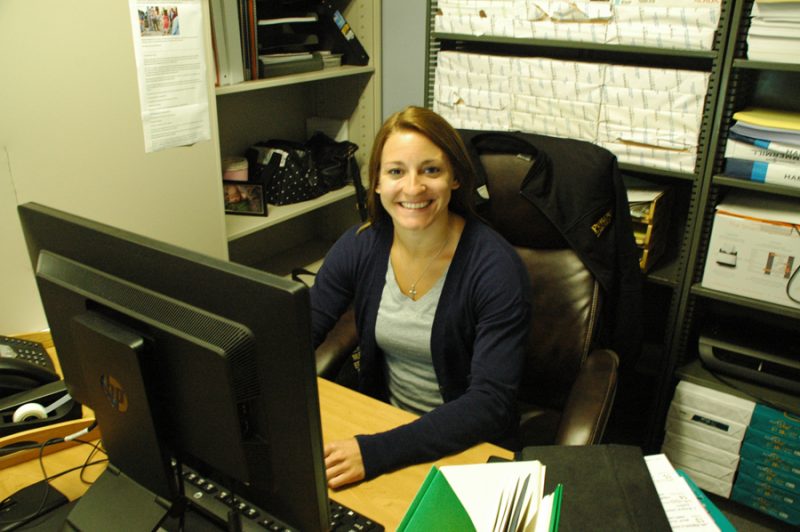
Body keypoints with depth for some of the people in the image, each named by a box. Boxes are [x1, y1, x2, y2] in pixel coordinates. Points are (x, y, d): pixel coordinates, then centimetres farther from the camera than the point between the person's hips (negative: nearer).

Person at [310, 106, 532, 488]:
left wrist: (375, 452, -36)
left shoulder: (495, 267, -21)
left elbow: (491, 404, -26)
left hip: (469, 446, -4)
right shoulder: (360, 246, -6)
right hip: (383, 422, 4)